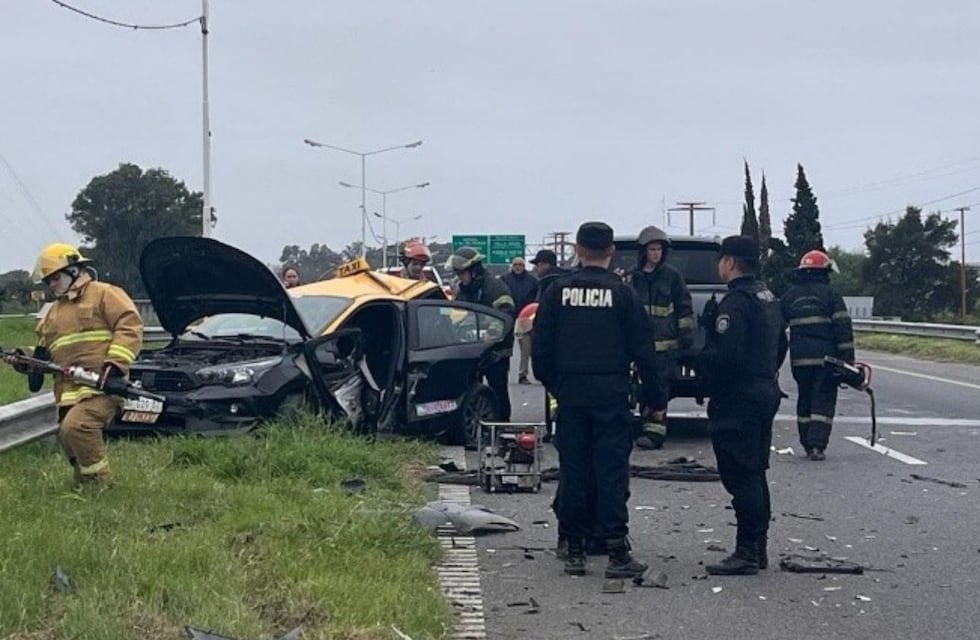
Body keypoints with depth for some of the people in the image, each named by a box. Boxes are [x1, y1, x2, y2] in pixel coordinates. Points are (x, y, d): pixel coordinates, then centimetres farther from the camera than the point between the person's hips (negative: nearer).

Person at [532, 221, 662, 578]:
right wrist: (655, 397, 7)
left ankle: (574, 552, 11)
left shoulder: (558, 291, 1)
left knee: (573, 470, 7)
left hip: (571, 396, 2)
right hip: (611, 396, -2)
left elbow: (541, 348, 3)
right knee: (612, 469, -1)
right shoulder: (622, 294, -4)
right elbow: (642, 350, -2)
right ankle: (617, 553, -5)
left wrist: (552, 384, 16)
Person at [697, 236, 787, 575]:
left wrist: (698, 358, -9)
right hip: (765, 392, 10)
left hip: (737, 401, -10)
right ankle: (758, 548, 22)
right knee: (755, 476, 16)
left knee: (740, 477, -7)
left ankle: (747, 553, -6)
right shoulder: (769, 298, 14)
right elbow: (780, 346, 21)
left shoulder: (736, 302, -17)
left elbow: (724, 355, -26)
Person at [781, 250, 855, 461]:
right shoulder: (830, 294, -1)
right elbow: (843, 327, -6)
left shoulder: (790, 296, 12)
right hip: (825, 357, -4)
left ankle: (807, 444, 16)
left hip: (799, 359, 4)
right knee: (823, 401, -2)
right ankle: (817, 445, -12)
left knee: (804, 400, 14)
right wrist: (848, 360, -5)